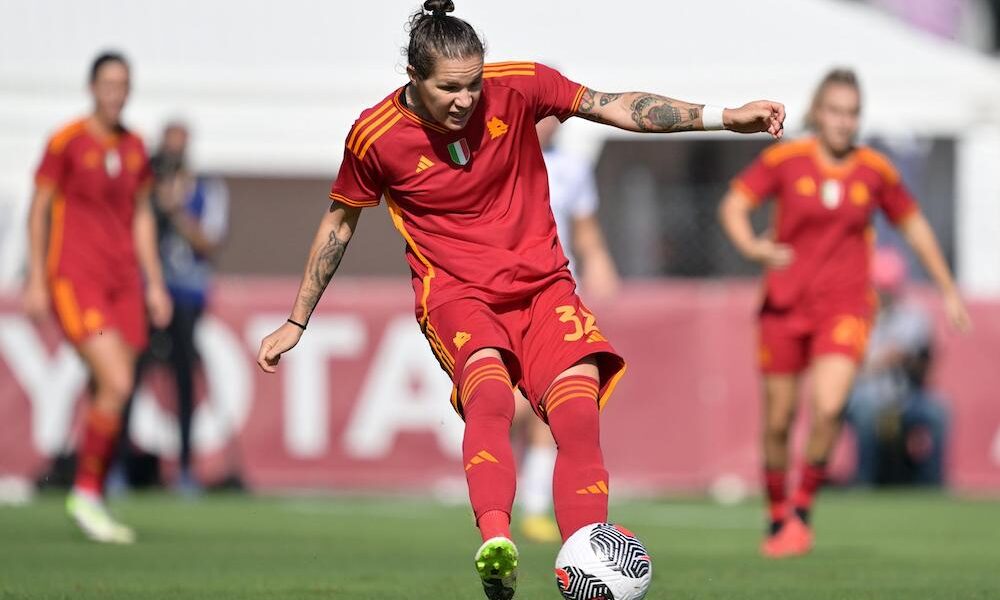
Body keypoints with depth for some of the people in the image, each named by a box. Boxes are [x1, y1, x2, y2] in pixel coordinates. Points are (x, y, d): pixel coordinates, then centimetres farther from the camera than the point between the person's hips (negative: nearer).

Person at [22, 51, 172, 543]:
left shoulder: (134, 147, 11)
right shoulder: (65, 142, -6)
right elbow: (39, 211, -2)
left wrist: (154, 284, 15)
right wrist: (35, 281, -6)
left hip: (122, 280, 6)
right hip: (74, 277, -6)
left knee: (107, 398, 4)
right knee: (117, 385, -18)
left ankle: (94, 504, 14)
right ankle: (85, 493, -5)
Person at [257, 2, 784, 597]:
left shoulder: (517, 86, -5)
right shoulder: (374, 136, -5)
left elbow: (618, 108, 1)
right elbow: (339, 224, 10)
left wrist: (724, 118, -7)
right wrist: (296, 324, 16)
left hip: (542, 284, 3)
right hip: (456, 295, -3)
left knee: (579, 419, -20)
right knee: (490, 396, -35)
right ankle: (496, 543, -58)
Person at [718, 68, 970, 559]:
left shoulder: (875, 171, 1)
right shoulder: (785, 160, -4)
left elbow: (914, 225, 15)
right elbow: (732, 207, -7)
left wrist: (948, 290, 19)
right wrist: (752, 247, -28)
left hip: (845, 306, 0)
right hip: (784, 306, 0)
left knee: (828, 408, -22)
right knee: (777, 421, 4)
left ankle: (802, 511, -4)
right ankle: (777, 518, 25)